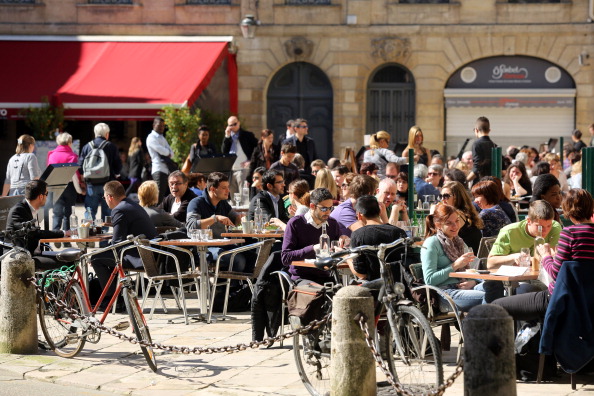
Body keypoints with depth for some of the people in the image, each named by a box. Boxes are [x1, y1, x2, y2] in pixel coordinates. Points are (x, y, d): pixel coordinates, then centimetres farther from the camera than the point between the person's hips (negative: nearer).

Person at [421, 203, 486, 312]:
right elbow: (429, 280, -7)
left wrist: (472, 281, 4)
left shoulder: (459, 242, 25)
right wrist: (455, 266, -11)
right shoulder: (431, 244, 1)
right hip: (444, 293, -7)